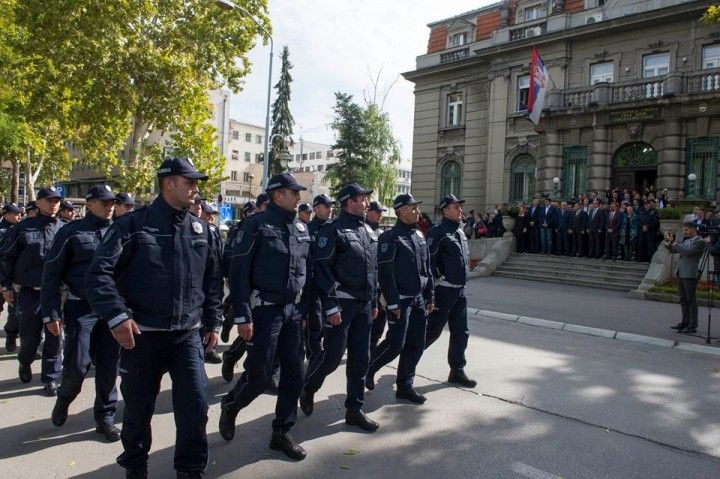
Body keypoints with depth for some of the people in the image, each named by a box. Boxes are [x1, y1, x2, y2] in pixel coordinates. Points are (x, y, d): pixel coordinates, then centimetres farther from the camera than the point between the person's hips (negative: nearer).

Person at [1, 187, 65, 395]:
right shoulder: (24, 227, 2)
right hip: (29, 292, 0)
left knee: (54, 337, 3)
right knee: (29, 335, 8)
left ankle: (50, 378, 15)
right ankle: (25, 362, 39)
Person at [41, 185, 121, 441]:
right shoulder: (71, 232, -1)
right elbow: (52, 273, -1)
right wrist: (51, 313, -6)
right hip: (81, 308, -3)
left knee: (109, 367, 6)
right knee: (77, 364, -1)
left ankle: (105, 418, 21)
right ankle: (64, 398, 33)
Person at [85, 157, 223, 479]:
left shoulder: (201, 229, 8)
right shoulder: (133, 224, -6)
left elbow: (213, 280, 15)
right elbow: (99, 273, -11)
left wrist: (213, 322, 14)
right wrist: (117, 316, -21)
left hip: (188, 335, 3)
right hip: (141, 334, -2)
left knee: (195, 404, -3)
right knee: (138, 407, 13)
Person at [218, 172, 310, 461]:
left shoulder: (301, 228, 9)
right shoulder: (257, 225, -10)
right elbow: (239, 273, -12)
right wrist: (243, 317, -17)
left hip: (294, 310, 6)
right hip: (265, 309, -6)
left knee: (294, 374, 6)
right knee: (259, 374, 0)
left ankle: (282, 432, 22)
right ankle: (230, 407, 31)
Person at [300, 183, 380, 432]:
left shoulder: (369, 231, 13)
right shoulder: (333, 231, -10)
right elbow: (322, 270, -15)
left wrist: (374, 302, 17)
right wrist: (331, 306, -19)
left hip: (364, 305, 7)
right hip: (341, 304, -7)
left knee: (360, 358, 9)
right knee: (332, 355, -3)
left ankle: (355, 409, 21)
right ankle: (308, 388, 26)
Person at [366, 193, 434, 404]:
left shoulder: (419, 235, 12)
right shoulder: (390, 237, -13)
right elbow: (385, 274, -17)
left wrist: (429, 297, 14)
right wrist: (393, 304, -19)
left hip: (418, 299, 8)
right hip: (401, 300, -8)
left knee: (416, 345, 9)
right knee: (395, 344, -5)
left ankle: (405, 386, 21)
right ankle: (368, 368, 21)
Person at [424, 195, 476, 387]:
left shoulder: (460, 232, 14)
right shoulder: (438, 232, -14)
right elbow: (428, 261, -18)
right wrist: (434, 285, -18)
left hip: (460, 290, 8)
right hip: (444, 290, -8)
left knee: (460, 333, 11)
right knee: (432, 330, 0)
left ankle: (457, 371, 22)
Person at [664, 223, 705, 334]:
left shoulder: (700, 242, -10)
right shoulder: (685, 240, 14)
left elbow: (687, 252, -22)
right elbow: (673, 250, 18)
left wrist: (673, 242, -17)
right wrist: (668, 242, 1)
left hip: (690, 275, -8)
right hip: (681, 274, 8)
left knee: (691, 300, -3)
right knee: (683, 300, 14)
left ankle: (693, 326, 2)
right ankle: (685, 322, 24)